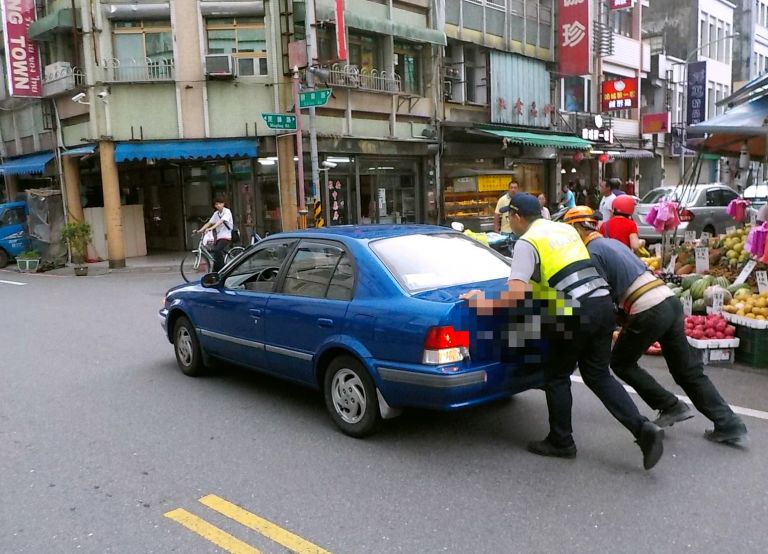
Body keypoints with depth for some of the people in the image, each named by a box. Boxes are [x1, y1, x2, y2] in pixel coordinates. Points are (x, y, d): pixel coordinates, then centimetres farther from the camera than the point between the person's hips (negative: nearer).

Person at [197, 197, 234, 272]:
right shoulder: (216, 214, 13)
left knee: (217, 250, -24)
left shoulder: (227, 211, -6)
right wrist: (200, 230, -7)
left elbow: (221, 221, -21)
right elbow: (209, 223, 7)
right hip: (219, 236, 7)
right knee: (217, 252, 2)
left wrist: (211, 228, -34)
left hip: (226, 236, -7)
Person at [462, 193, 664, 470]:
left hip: (575, 312, -7)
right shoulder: (566, 229, 20)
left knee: (556, 377, 11)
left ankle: (561, 442, 22)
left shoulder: (527, 242, -4)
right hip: (602, 303, 8)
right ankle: (643, 428, 5)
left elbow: (516, 296, -14)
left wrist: (484, 304, 0)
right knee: (598, 375, 16)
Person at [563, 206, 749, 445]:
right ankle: (730, 425, 15)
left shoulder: (592, 252, -6)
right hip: (670, 301, 8)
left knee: (621, 363, 15)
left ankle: (671, 407, 15)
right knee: (688, 370, 15)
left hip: (648, 312, -8)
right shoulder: (611, 242, 21)